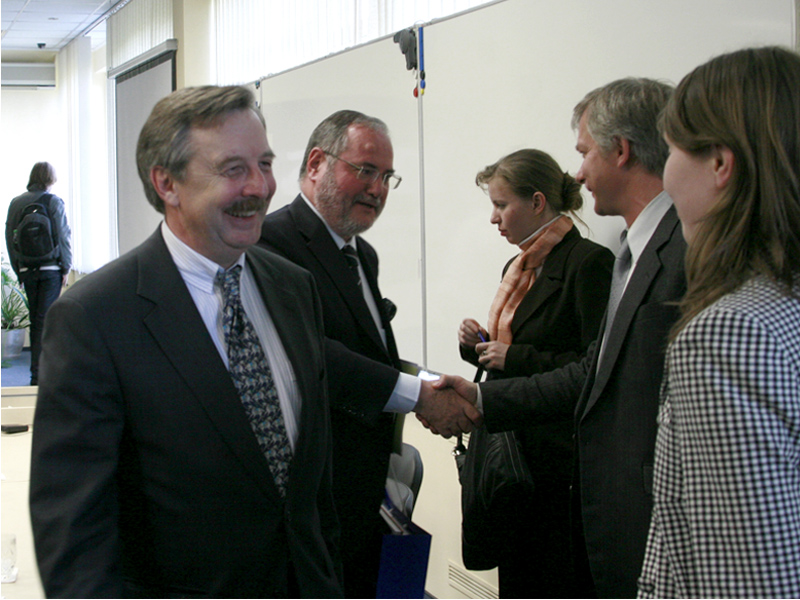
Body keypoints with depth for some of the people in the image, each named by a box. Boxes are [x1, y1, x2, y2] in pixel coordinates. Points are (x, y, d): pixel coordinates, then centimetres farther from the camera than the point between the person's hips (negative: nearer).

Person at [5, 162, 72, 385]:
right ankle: (39, 373, -7)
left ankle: (39, 369, 16)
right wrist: (66, 267, 0)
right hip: (50, 269, -4)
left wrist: (19, 270, 13)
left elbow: (9, 239, 7)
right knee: (45, 320, -3)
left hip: (27, 271, 4)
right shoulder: (53, 201, -7)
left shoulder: (15, 203, 4)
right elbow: (63, 237, -8)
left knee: (35, 320, 13)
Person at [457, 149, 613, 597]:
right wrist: (479, 345, 4)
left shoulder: (588, 262, -12)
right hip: (510, 449, 8)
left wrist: (515, 358, -16)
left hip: (556, 455, -8)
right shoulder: (520, 266, 16)